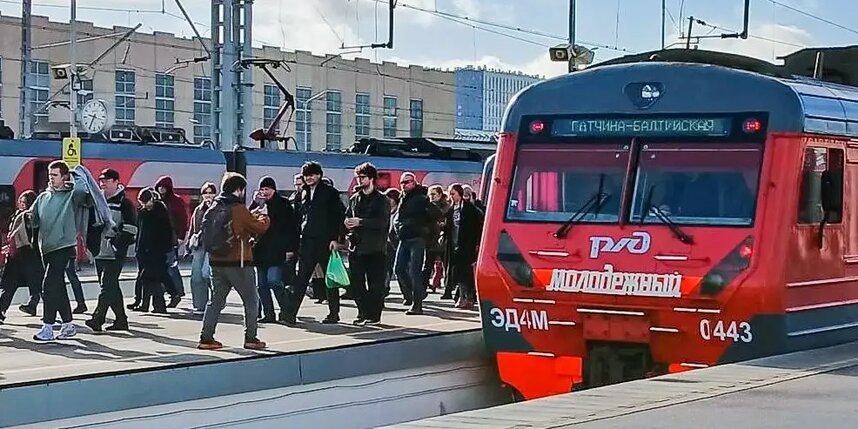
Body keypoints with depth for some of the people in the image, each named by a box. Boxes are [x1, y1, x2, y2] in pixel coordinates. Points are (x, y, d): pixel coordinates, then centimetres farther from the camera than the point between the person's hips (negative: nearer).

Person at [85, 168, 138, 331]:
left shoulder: (124, 203, -4)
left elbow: (130, 229, -10)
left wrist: (117, 243, -17)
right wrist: (91, 242, 7)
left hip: (115, 255, -7)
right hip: (100, 253, 7)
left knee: (108, 285, -12)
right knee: (111, 287, 10)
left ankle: (97, 318, -17)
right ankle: (121, 320, 17)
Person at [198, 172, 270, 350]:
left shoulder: (213, 209, 6)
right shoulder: (239, 210, -13)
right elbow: (259, 228, -4)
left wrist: (252, 216, 19)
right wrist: (264, 218, 15)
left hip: (217, 262, 6)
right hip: (238, 263, -6)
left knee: (216, 300, 12)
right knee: (251, 301, 7)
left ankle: (206, 337, 7)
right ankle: (250, 338, 6)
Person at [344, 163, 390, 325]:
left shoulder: (381, 199, -2)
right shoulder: (354, 198, 16)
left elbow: (383, 221, -13)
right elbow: (347, 217, 23)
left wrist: (360, 222, -18)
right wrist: (347, 223, -2)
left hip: (374, 248, -5)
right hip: (356, 247, 5)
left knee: (375, 284, -3)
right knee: (356, 283, 5)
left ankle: (374, 315, 3)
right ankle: (363, 313, 15)